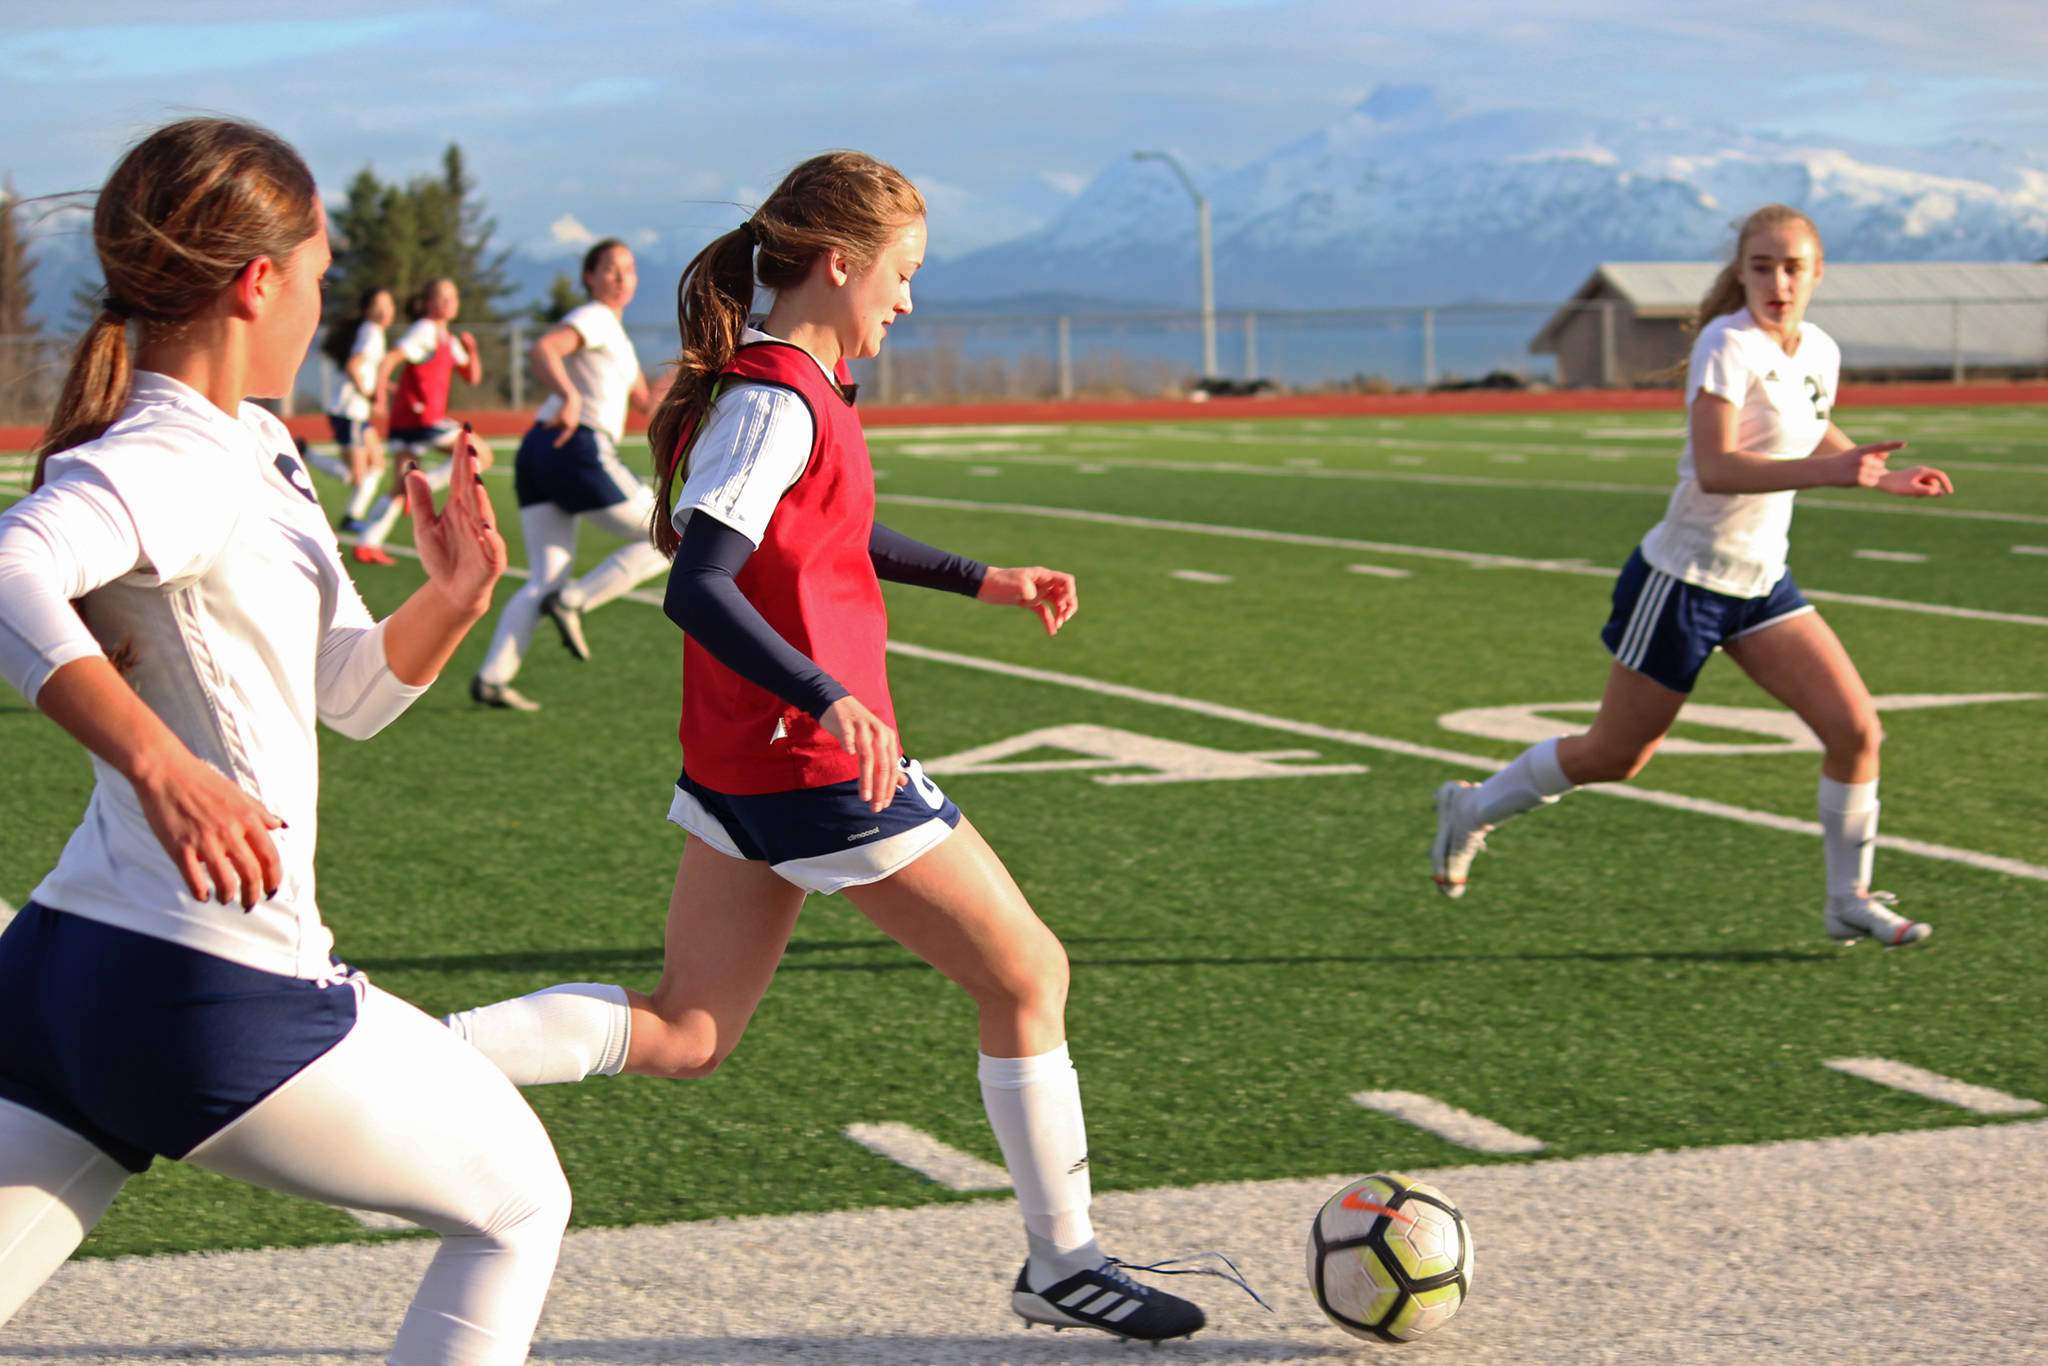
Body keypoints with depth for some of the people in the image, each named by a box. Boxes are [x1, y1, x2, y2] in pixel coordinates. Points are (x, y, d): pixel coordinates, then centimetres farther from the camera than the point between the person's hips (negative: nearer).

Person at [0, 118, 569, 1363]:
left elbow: (352, 691, 22)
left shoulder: (256, 457, 14)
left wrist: (451, 602, 3)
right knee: (519, 1205, 13)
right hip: (219, 996, -9)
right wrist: (161, 764, -43)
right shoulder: (174, 462, -16)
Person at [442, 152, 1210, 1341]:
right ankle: (1065, 1265, 18)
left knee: (682, 1038, 10)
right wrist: (830, 699, -41)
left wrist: (983, 581, 30)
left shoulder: (790, 387, 11)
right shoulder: (777, 401, -19)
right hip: (821, 766, -10)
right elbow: (698, 589, -29)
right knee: (1030, 977, 7)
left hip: (743, 770, 10)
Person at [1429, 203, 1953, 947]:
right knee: (1614, 757, 6)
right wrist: (1831, 473, -41)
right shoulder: (1727, 345, -20)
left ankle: (1849, 899, 10)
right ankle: (1473, 808, 29)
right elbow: (1715, 468, -32)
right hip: (1686, 577, -7)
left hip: (1762, 581, 7)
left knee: (1856, 727, -5)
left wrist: (1881, 476, 15)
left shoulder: (1820, 353, 4)